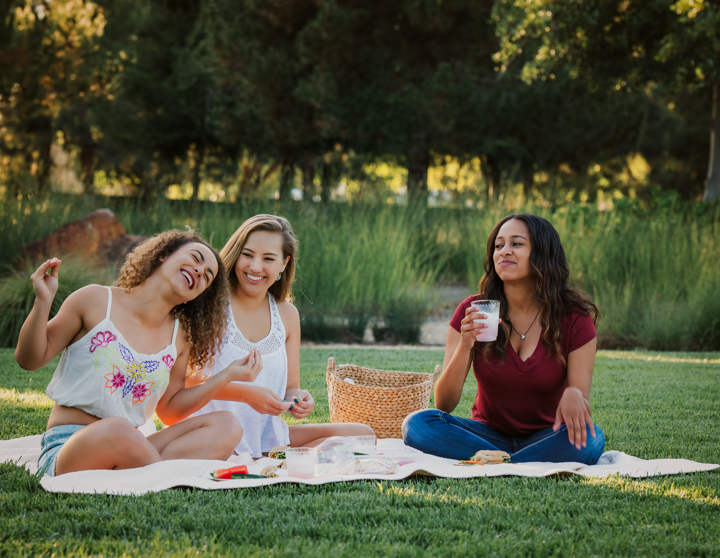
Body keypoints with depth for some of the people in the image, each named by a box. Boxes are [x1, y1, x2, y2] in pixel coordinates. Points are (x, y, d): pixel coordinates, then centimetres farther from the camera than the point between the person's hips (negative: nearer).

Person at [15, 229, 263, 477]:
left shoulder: (179, 336, 13)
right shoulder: (96, 301, 0)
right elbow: (30, 359, 3)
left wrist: (227, 376, 11)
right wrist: (43, 302, -13)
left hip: (129, 450, 6)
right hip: (66, 446, -6)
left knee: (227, 425, -14)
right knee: (118, 429, -41)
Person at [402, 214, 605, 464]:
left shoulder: (574, 318, -9)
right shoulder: (473, 313, -6)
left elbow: (583, 405, -11)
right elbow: (444, 404, -11)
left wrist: (574, 395, -36)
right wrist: (465, 347, -28)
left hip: (545, 438, -2)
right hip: (490, 435, 2)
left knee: (590, 439, -35)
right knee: (417, 425, -27)